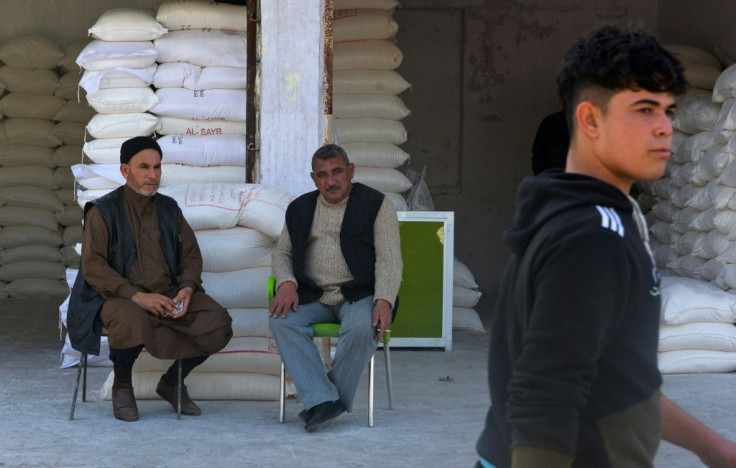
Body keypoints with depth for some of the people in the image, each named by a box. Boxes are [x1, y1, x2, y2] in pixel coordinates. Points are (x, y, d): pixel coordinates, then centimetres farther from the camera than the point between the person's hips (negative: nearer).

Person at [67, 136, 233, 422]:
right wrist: (137, 296, -24)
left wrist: (187, 289, -10)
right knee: (133, 323, -40)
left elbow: (191, 256, 13)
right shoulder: (103, 211, -3)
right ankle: (122, 385, -7)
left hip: (169, 294, 5)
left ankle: (172, 382, 7)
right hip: (118, 297, -5)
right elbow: (93, 266, -12)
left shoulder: (169, 209, 13)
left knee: (218, 324, -19)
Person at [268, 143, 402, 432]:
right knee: (281, 321, -27)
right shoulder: (300, 208, 15)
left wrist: (384, 301, -22)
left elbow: (389, 259, -5)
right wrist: (286, 283, -6)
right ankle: (323, 401, -33)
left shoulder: (375, 204, 2)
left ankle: (327, 400, -20)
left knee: (362, 327, -36)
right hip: (312, 297, 4)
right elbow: (281, 252, 18)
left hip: (359, 295, -3)